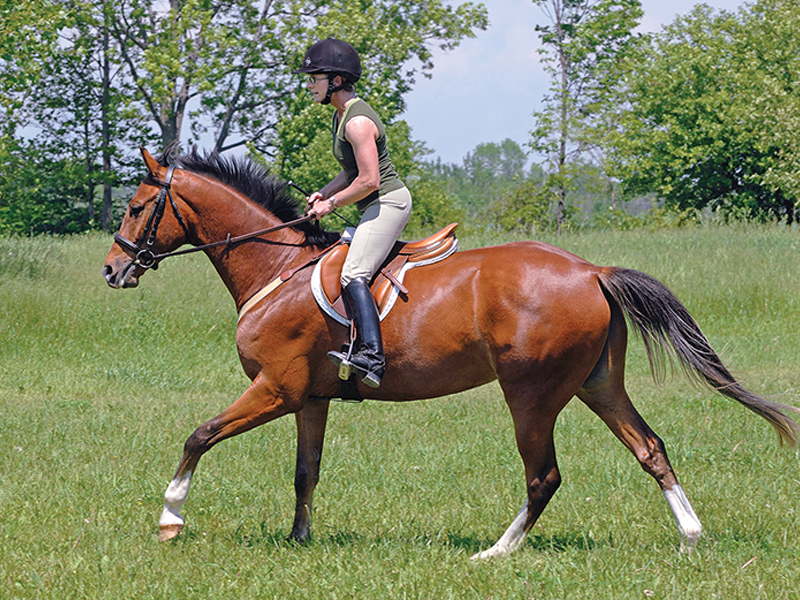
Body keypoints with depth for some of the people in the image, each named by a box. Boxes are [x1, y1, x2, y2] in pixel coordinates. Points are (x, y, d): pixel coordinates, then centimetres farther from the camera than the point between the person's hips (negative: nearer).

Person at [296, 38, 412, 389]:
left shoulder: (358, 122, -18)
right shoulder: (342, 115, 15)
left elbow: (369, 180, -23)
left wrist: (332, 204, -11)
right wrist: (324, 193, 10)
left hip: (387, 203, -12)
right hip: (380, 206, 12)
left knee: (353, 275, -24)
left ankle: (372, 356, -36)